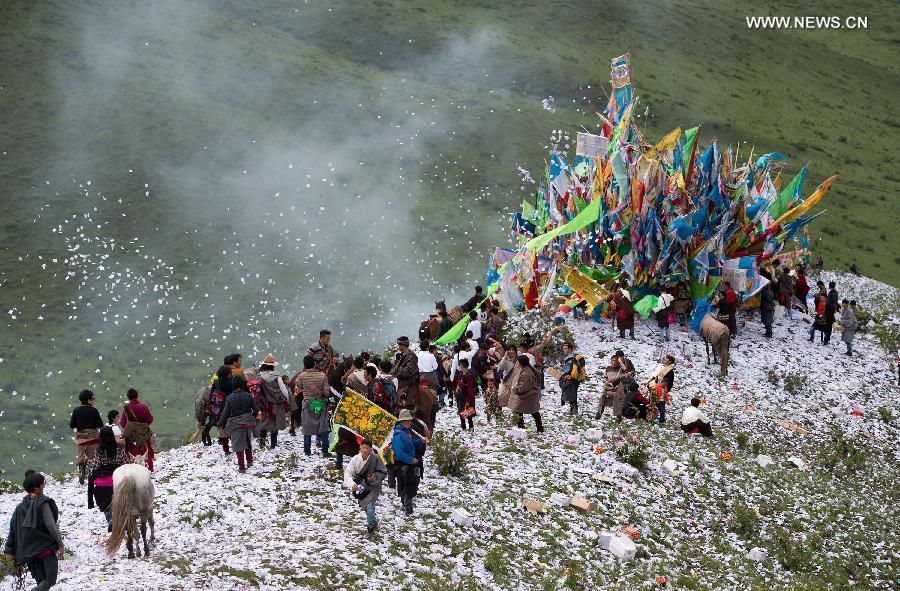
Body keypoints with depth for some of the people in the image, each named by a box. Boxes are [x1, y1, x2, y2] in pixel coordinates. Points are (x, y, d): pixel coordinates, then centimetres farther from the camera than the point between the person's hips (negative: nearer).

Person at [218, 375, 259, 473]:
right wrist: (252, 418, 22)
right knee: (248, 443, 25)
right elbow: (256, 410, 0)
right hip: (248, 423, 3)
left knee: (239, 447, 3)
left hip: (236, 424, -3)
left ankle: (242, 467, 2)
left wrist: (221, 425, 3)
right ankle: (250, 461, 34)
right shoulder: (249, 396, -6)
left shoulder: (230, 398, -11)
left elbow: (225, 413, -8)